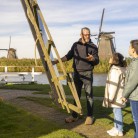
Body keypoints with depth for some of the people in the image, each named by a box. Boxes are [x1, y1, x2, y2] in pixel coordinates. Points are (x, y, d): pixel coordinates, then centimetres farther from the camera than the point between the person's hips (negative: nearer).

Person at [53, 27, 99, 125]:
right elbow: (68, 56, 13)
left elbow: (97, 61, -5)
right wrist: (56, 61, 5)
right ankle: (74, 115, 19)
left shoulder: (93, 46, -2)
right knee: (76, 95, 9)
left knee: (89, 95, -1)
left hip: (87, 73, -4)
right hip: (77, 73, 4)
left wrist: (93, 59, -28)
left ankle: (90, 116, 10)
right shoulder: (76, 45, 8)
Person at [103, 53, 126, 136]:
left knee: (117, 112, 0)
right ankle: (116, 128, 28)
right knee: (116, 112, 17)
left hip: (117, 97, -10)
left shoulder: (115, 70, -22)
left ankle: (119, 131, 10)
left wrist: (110, 98, -20)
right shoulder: (121, 69, 11)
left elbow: (114, 85, -24)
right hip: (117, 96, 10)